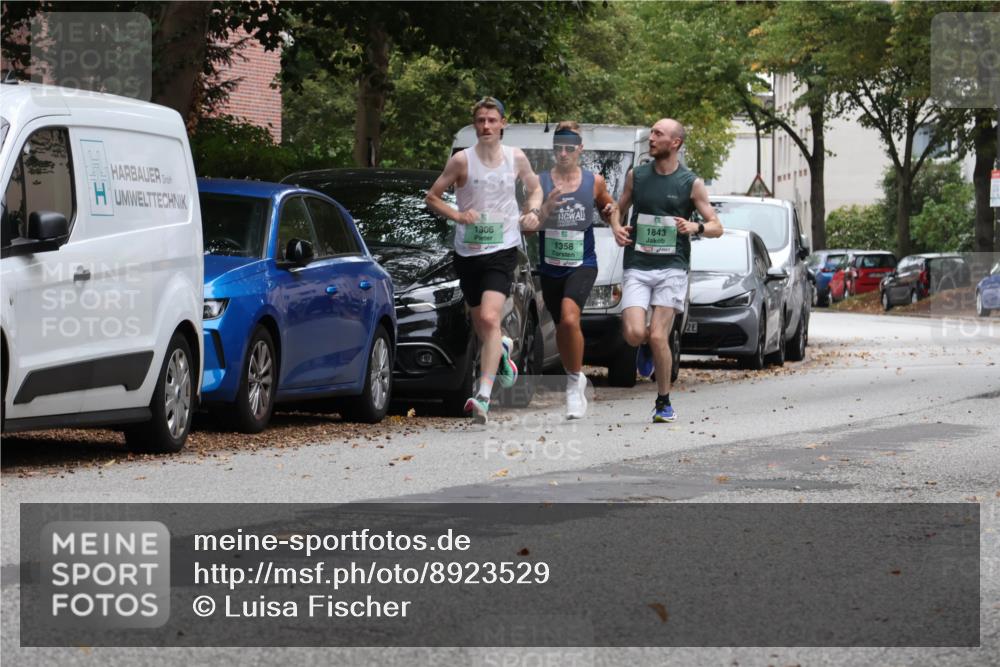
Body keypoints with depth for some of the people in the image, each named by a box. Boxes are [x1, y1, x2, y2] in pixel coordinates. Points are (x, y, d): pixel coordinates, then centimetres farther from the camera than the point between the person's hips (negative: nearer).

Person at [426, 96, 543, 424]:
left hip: (502, 249, -2)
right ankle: (503, 348, 51)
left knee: (490, 318, -20)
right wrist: (458, 215, -15)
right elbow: (432, 197, 2)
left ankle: (483, 396, -24)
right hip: (467, 250, 2)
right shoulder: (462, 160, -4)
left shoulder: (516, 158, 2)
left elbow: (534, 188, 20)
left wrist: (532, 212, 0)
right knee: (481, 324, 13)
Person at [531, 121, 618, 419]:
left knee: (569, 318, -26)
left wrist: (612, 213, -2)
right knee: (561, 328, 15)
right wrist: (546, 210, -21)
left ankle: (576, 381, -12)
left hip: (582, 264, -2)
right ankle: (574, 382, 36)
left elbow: (607, 206, 21)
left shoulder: (594, 181, 2)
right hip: (550, 267, 2)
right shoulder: (540, 182, 0)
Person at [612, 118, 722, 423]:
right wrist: (616, 227, 2)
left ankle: (664, 402, 6)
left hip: (672, 267, -2)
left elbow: (717, 227, 4)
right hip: (637, 266, 2)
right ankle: (646, 347, 22)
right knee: (634, 334, -17)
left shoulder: (691, 183, 2)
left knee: (658, 337, -12)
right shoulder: (636, 176, 10)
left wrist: (696, 227, -17)